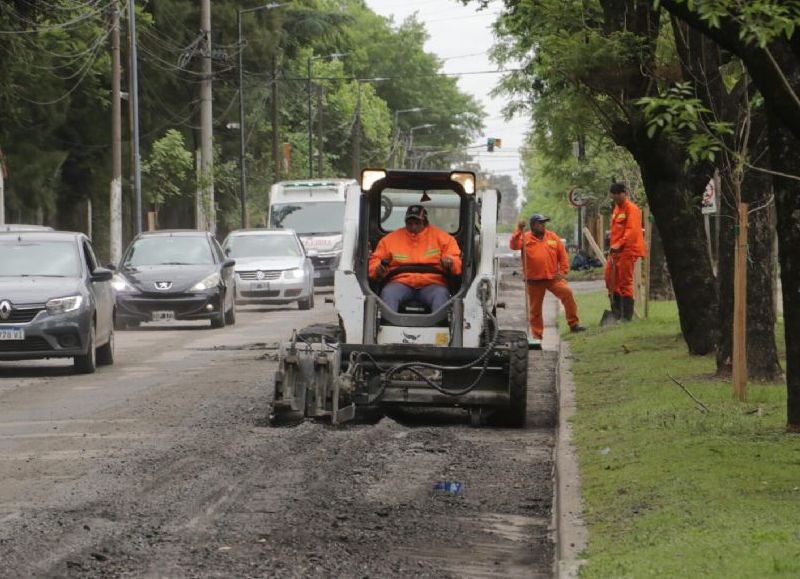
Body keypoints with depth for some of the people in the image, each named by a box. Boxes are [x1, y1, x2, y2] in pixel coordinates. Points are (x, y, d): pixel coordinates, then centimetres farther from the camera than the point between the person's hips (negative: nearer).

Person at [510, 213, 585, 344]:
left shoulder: (553, 237, 8)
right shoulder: (525, 238, 1)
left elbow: (562, 255, 10)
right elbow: (513, 245, -16)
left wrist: (562, 271, 1)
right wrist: (519, 230, -24)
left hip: (553, 277, 1)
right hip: (534, 280, -1)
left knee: (567, 292, -22)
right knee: (535, 309, 5)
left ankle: (574, 323, -14)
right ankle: (536, 336, 18)